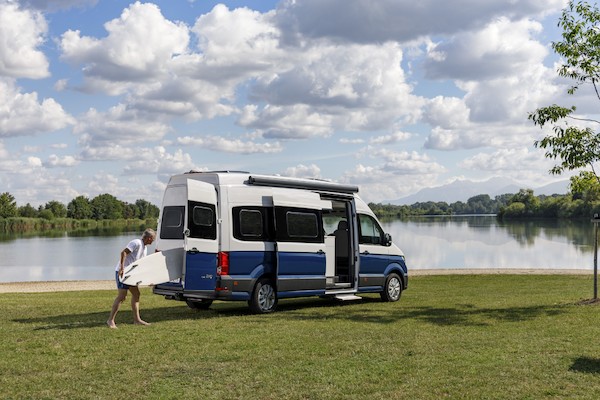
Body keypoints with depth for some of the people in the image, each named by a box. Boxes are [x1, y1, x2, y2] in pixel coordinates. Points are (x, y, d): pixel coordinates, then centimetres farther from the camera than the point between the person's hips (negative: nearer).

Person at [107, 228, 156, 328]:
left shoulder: (144, 247, 16)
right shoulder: (136, 243, -15)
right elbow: (123, 252, -24)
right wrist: (122, 267, -31)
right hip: (122, 272, -10)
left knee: (136, 294, 10)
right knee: (122, 296, -12)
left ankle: (137, 319, 14)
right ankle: (111, 320, -7)